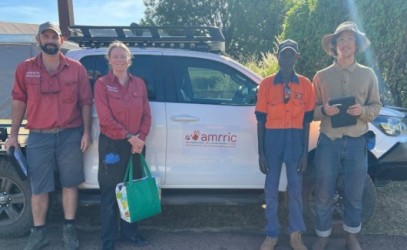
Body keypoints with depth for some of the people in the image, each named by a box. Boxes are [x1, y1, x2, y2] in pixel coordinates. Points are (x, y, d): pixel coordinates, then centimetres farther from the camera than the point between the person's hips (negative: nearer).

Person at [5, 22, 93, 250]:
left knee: (70, 184, 9)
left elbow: (86, 102, 3)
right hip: (38, 137, 1)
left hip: (70, 135, 0)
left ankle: (69, 229, 23)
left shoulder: (76, 68, 2)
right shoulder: (25, 69, 4)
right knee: (39, 188, 8)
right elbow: (19, 102, 5)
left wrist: (86, 132, -3)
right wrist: (13, 134, 2)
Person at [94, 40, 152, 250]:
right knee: (110, 193, 4)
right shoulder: (102, 84, -5)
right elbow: (105, 118, -13)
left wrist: (140, 138, -7)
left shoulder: (139, 83, 7)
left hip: (136, 145, 4)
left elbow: (146, 114, 6)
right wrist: (128, 137, -17)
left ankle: (130, 232, 30)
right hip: (111, 144, -4)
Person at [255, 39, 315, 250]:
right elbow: (261, 120, 0)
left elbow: (306, 121, 3)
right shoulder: (266, 84, -1)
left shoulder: (305, 85, 1)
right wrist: (261, 153, -3)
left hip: (295, 141, 0)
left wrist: (305, 152, -2)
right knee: (271, 188, 8)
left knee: (295, 188, 8)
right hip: (273, 140, 0)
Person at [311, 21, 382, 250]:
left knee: (354, 195, 9)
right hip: (328, 142, 0)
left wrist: (363, 111, -12)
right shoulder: (322, 76, 6)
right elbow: (312, 110, 8)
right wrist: (323, 110, -13)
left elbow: (376, 107, 9)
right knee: (324, 194, 4)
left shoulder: (368, 74, 7)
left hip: (356, 143, 1)